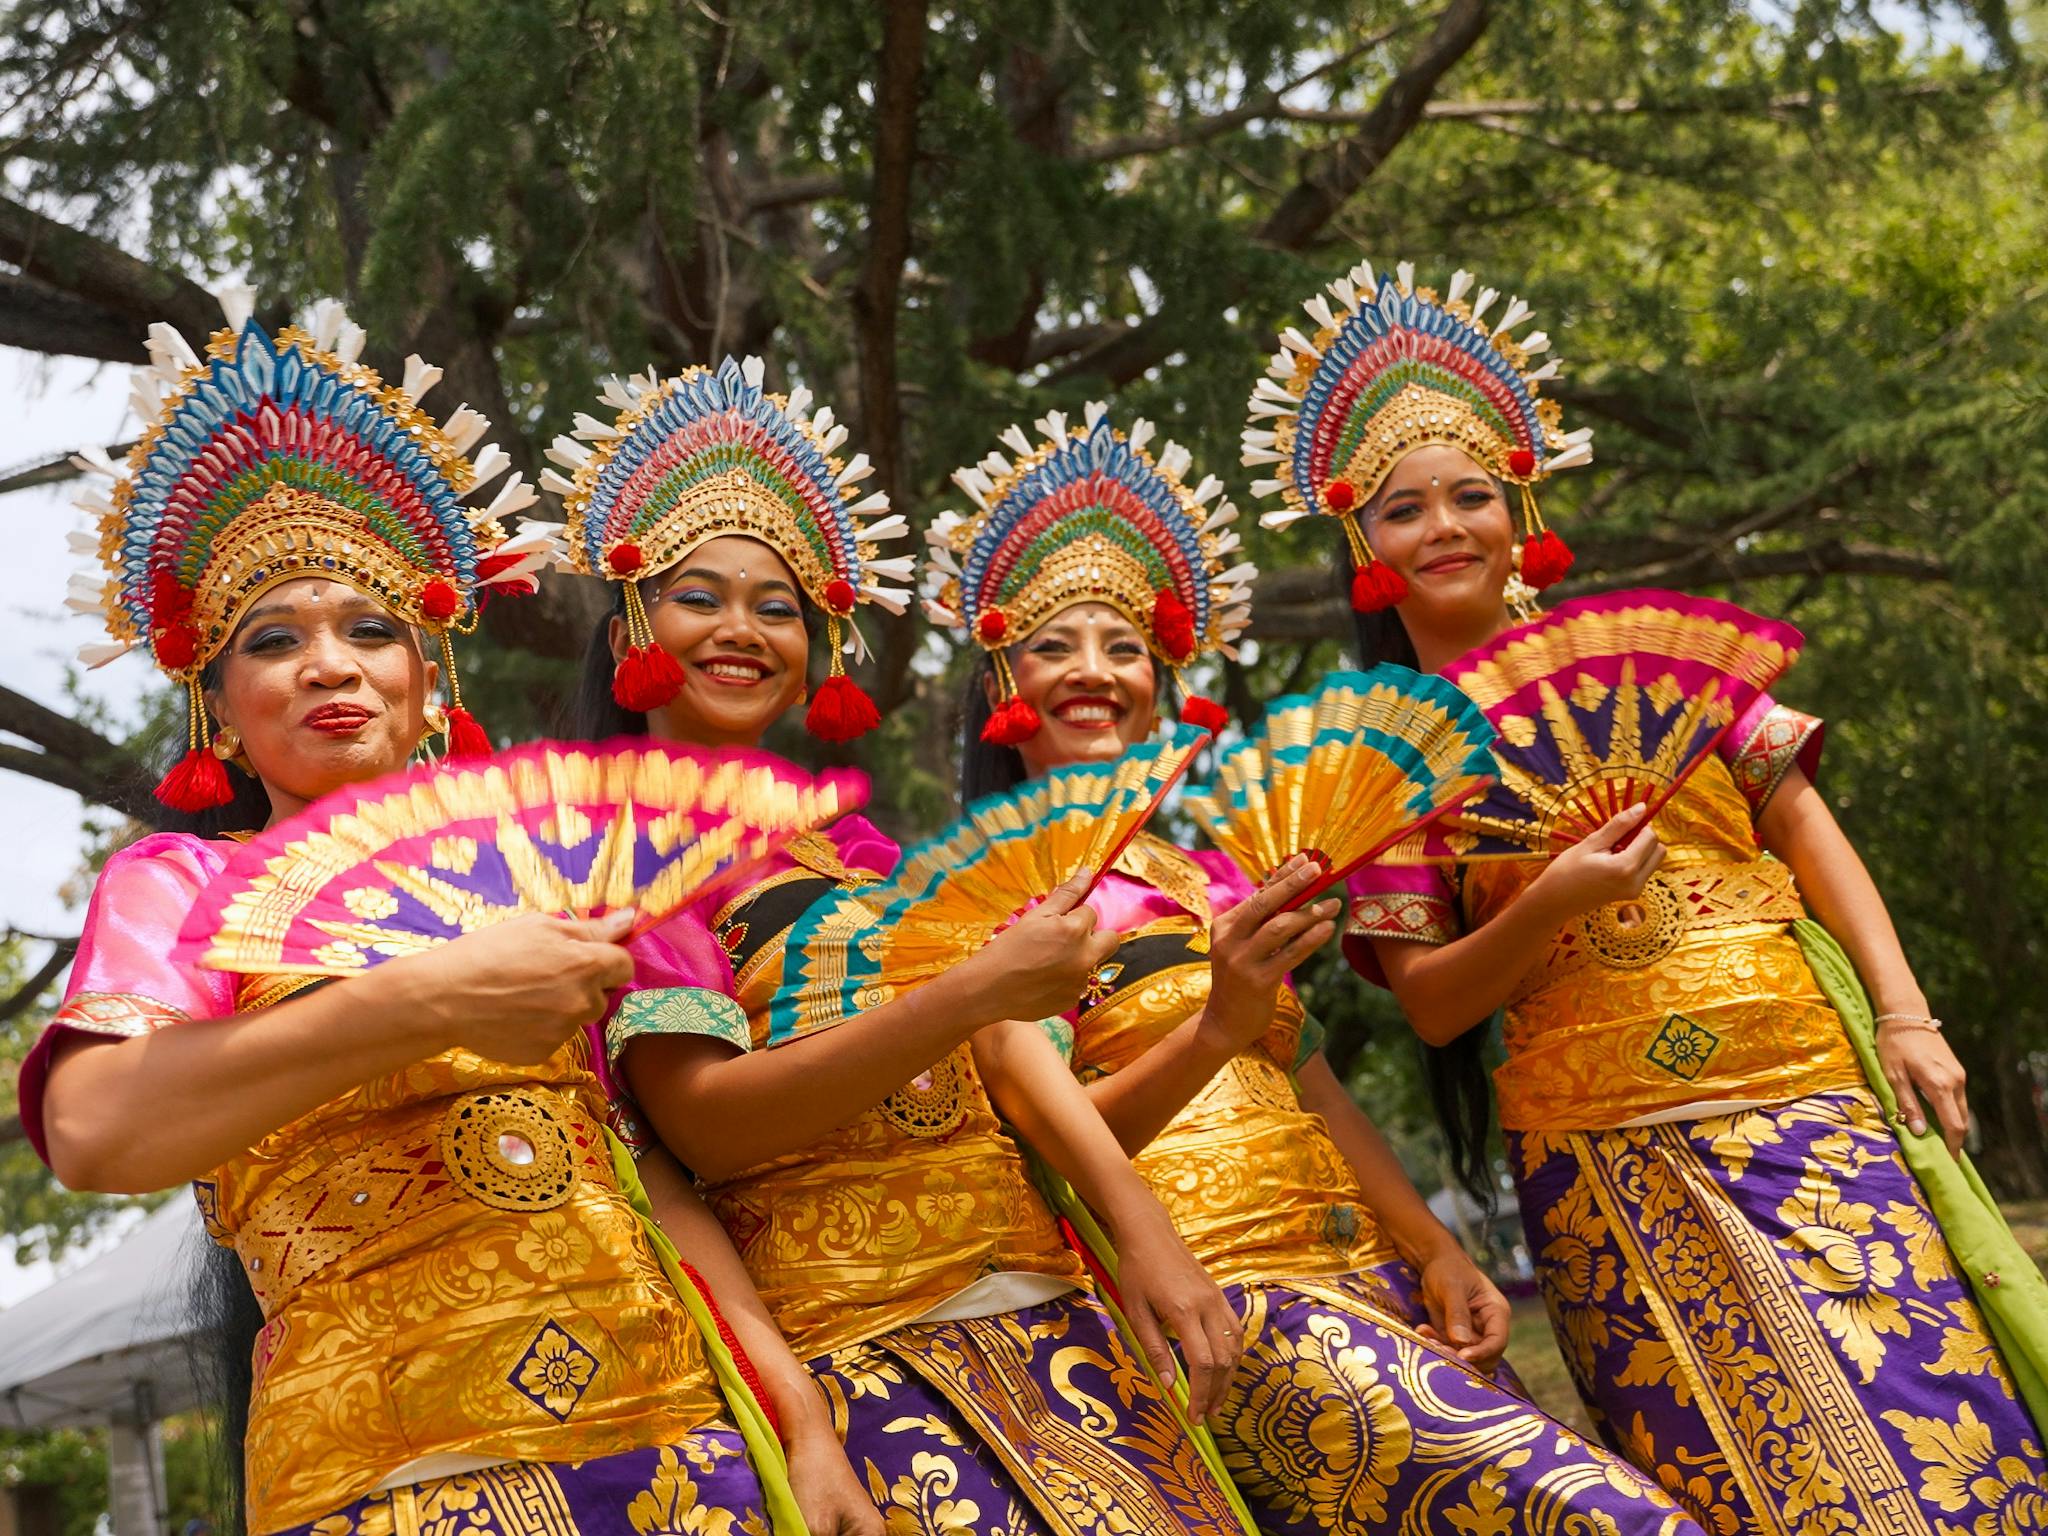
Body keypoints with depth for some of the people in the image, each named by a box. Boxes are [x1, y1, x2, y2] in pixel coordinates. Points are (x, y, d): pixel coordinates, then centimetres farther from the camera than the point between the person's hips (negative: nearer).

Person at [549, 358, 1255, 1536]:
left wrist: (1144, 1232, -2)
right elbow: (700, 1116, -11)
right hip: (849, 1343, -5)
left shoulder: (841, 832, 19)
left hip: (1038, 1297, 5)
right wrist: (974, 992, -19)